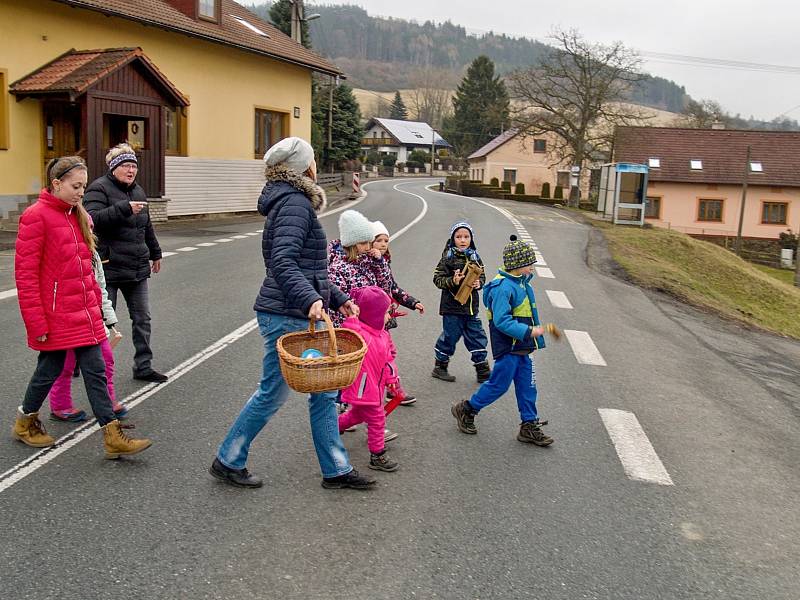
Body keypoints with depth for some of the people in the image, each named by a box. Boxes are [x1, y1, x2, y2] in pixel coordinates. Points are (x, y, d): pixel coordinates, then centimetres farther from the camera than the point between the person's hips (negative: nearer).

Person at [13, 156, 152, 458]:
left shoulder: (78, 216, 11)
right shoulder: (36, 216, -13)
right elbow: (25, 274, -14)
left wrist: (95, 302, 15)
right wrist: (37, 323, -16)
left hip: (85, 314, 7)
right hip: (55, 317, -7)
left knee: (95, 370, 5)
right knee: (50, 370, 9)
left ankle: (113, 438, 7)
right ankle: (25, 422, 35)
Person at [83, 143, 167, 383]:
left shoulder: (137, 191, 17)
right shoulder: (99, 188, -7)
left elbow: (147, 226, 27)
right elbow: (93, 218, -24)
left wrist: (155, 253, 32)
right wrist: (125, 208, -30)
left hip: (137, 268, 7)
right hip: (108, 268, -7)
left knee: (142, 319, 8)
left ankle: (143, 367, 17)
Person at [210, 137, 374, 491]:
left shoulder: (293, 201, 18)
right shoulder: (295, 203, -14)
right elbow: (282, 263, -27)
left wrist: (337, 298, 22)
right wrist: (309, 300, -39)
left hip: (301, 316, 10)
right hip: (287, 316, -10)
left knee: (324, 392, 12)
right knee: (272, 394, 3)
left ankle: (336, 469, 21)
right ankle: (227, 461, 20)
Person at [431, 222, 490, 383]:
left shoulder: (475, 257, 7)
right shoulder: (448, 258, -8)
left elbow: (482, 276, 14)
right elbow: (437, 278, -8)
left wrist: (479, 283, -8)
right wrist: (452, 281, -24)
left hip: (471, 306, 5)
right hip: (452, 306, -5)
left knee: (477, 336, 9)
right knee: (450, 336, 5)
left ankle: (483, 371, 20)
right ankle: (440, 367, 24)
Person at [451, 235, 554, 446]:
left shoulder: (520, 282, 10)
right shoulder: (502, 287, -21)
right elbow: (502, 321, -27)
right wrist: (529, 331, -28)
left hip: (521, 347, 9)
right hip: (508, 347, -9)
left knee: (527, 387, 11)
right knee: (499, 385, 1)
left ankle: (529, 427, 20)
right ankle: (466, 410, 20)